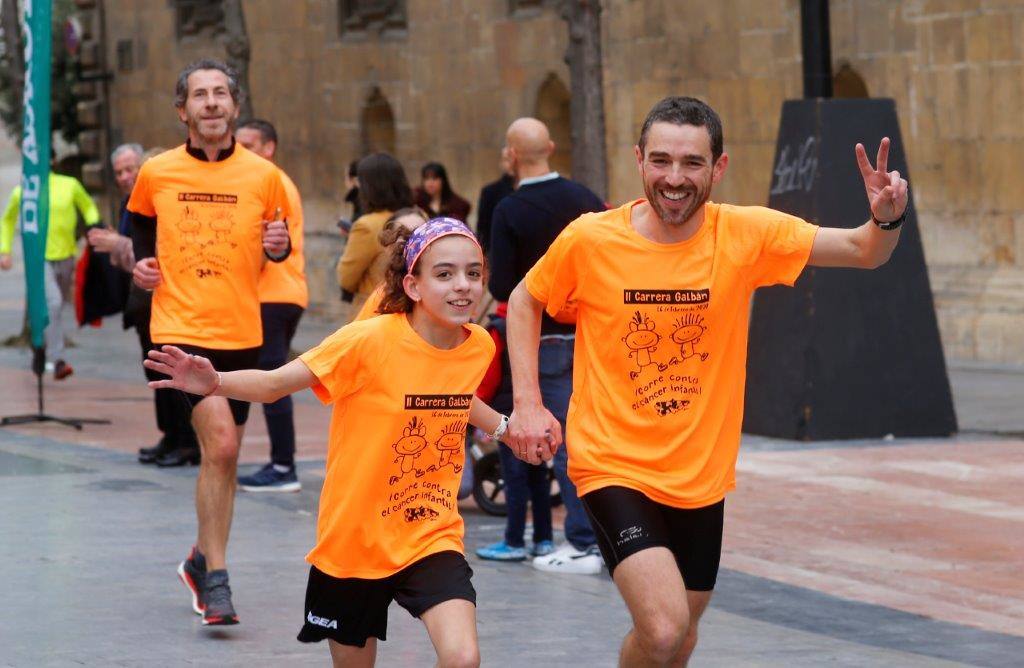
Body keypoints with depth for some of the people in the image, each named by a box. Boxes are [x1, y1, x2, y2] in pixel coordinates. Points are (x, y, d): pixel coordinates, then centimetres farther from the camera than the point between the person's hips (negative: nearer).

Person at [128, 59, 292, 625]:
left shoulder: (262, 175, 0)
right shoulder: (156, 174, -1)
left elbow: (278, 241, 13)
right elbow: (140, 221, 19)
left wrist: (280, 245, -9)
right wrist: (142, 261, 2)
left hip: (241, 331, 3)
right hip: (180, 328, -3)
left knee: (223, 454, 13)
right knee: (220, 442, -20)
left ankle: (202, 560, 36)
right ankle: (216, 579, -12)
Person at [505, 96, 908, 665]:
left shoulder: (744, 235, -8)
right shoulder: (591, 240, -11)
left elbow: (864, 251, -9)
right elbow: (525, 301, 6)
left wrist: (887, 218, -31)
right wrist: (527, 404, -3)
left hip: (702, 477, 3)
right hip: (614, 466, -3)